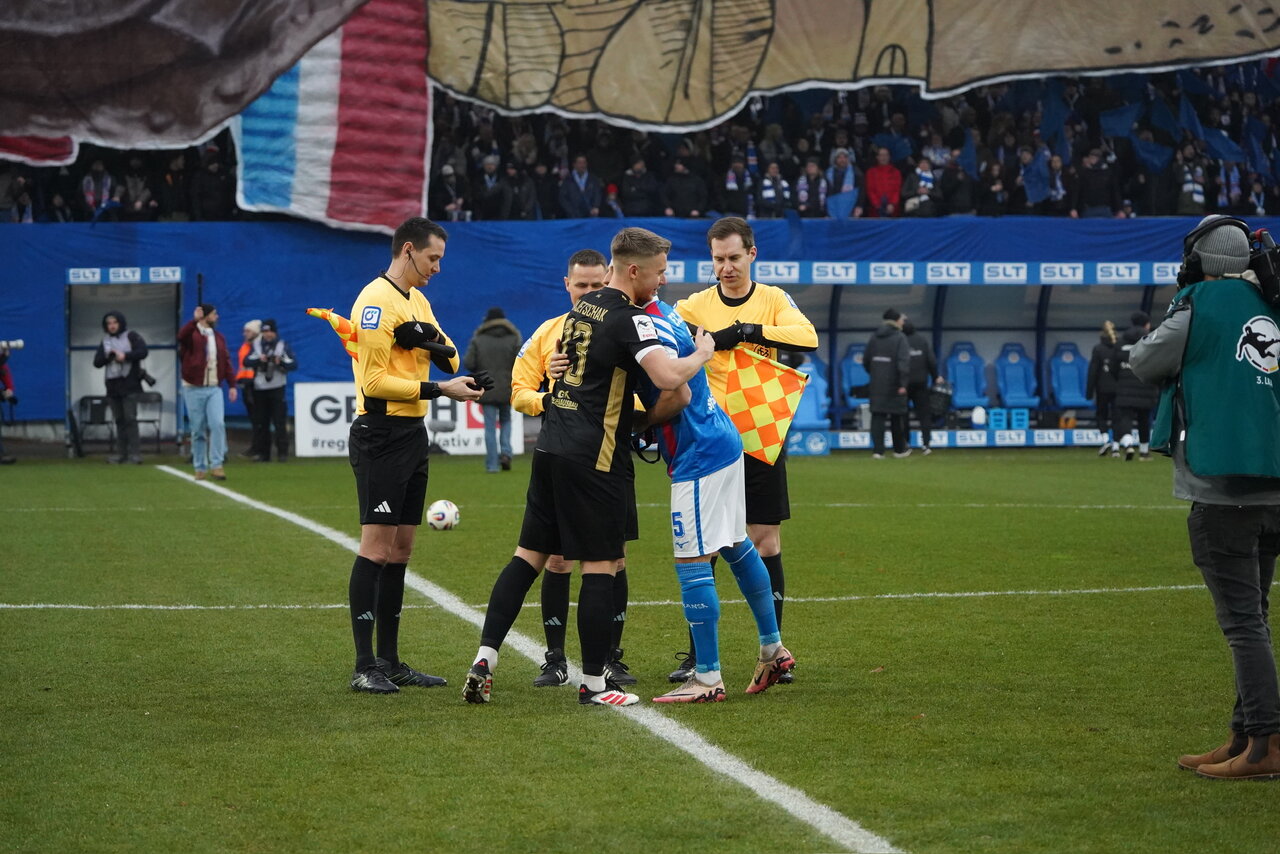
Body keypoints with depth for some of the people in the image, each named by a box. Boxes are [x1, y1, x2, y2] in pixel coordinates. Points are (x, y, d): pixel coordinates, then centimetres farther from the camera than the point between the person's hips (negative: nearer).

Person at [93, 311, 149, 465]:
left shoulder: (131, 336, 1)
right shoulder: (105, 341, 14)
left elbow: (142, 352, -12)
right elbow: (97, 362, 7)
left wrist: (125, 356, -18)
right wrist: (107, 356, -12)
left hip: (129, 384, -5)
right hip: (112, 385, 5)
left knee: (130, 418, -11)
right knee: (119, 420, 7)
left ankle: (134, 453, -12)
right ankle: (121, 453, 9)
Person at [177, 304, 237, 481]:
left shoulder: (218, 337, 13)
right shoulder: (191, 333, -3)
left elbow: (226, 362, 12)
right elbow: (182, 335, -28)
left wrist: (232, 385, 6)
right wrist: (195, 320, -35)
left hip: (214, 389, 3)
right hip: (193, 389, -3)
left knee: (217, 424, -13)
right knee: (198, 430, 2)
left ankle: (216, 465, -10)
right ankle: (200, 468, 11)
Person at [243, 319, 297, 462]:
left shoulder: (283, 347, 4)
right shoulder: (257, 346, 11)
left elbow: (294, 364, -3)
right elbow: (246, 362, 0)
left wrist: (281, 362, -19)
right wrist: (258, 359, -16)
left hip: (277, 389, -3)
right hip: (259, 389, 3)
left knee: (280, 421, -8)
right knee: (260, 422, 3)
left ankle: (282, 452, -5)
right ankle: (261, 452, 8)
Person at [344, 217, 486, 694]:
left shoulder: (417, 301, 18)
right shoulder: (376, 301, -12)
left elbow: (450, 359, 12)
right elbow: (375, 382, -18)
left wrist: (429, 339, -9)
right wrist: (440, 391, -18)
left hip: (413, 435, 9)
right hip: (381, 435, -9)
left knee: (401, 550, 10)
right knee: (376, 546, -10)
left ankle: (390, 661, 15)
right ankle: (365, 668, -10)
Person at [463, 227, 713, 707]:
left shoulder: (583, 309, 13)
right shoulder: (628, 320, -13)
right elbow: (667, 376, -26)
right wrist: (702, 355, -8)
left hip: (551, 447, 8)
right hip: (595, 459, -8)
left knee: (530, 555, 10)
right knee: (600, 567, 0)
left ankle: (484, 659, 5)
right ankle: (593, 684, 5)